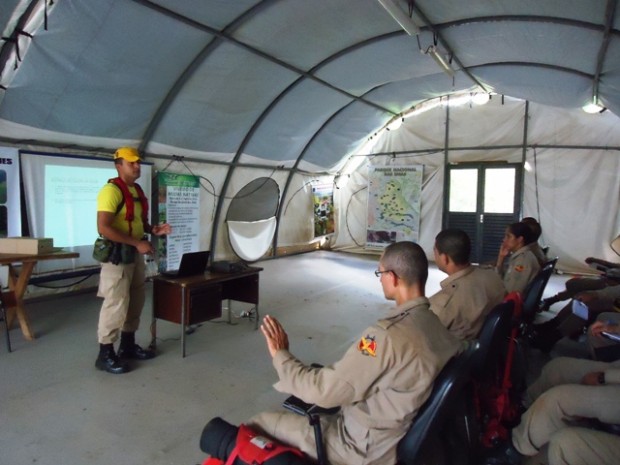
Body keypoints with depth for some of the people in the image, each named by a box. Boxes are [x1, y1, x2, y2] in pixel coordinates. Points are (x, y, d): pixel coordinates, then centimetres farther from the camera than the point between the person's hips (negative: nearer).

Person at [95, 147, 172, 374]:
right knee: (116, 303, -4)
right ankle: (105, 354, 10)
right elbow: (103, 228, -24)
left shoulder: (137, 190, 12)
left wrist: (153, 229, 2)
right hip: (117, 254, -9)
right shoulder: (111, 190, -16)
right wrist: (138, 243, -23)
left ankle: (128, 345, 30)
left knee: (135, 301, 15)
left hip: (135, 253, 9)